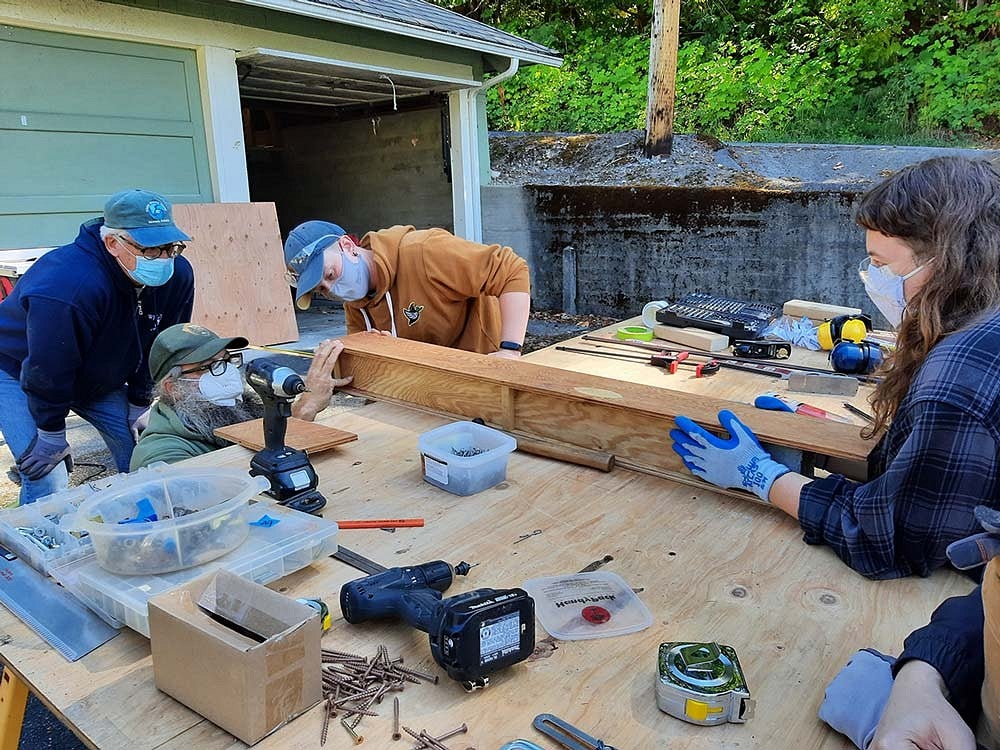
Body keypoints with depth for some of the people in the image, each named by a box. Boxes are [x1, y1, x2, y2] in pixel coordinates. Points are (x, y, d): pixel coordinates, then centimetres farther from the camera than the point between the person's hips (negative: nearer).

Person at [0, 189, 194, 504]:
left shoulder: (178, 275, -18)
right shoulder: (68, 286, -39)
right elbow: (47, 370, -28)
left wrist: (139, 404, 1)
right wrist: (52, 433, -16)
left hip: (97, 375, 6)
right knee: (47, 480, -14)